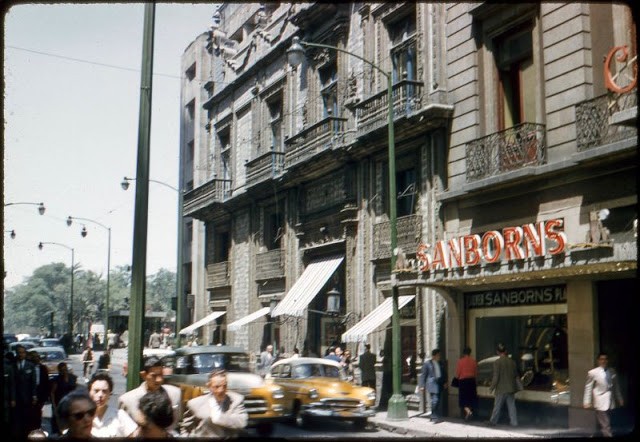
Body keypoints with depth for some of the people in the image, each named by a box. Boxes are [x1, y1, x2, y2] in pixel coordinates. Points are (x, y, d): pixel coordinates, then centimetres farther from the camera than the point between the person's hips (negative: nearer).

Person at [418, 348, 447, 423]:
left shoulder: (440, 364, 14)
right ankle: (434, 417, -7)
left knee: (437, 401, 7)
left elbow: (443, 374, 23)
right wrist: (422, 386, -6)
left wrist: (444, 382, 13)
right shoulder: (427, 364, -3)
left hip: (439, 384, 6)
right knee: (435, 400, -15)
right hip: (432, 384, -6)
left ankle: (434, 417, 16)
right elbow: (423, 375, -2)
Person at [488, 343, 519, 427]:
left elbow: (496, 377, -16)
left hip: (501, 389, -4)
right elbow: (516, 374, 8)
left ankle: (493, 421, 13)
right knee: (511, 406, 10)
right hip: (511, 388, 4)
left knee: (497, 406, 6)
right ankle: (514, 422, 10)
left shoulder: (497, 362, -15)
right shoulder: (512, 361, -1)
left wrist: (491, 388, -6)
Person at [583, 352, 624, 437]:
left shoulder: (612, 372, 7)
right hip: (601, 403, -5)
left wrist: (619, 399, 18)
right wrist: (587, 402, -9)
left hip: (611, 402, 5)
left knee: (605, 424, 14)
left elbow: (616, 387, 16)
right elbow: (588, 388, -5)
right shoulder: (592, 373, -7)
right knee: (605, 425, -8)